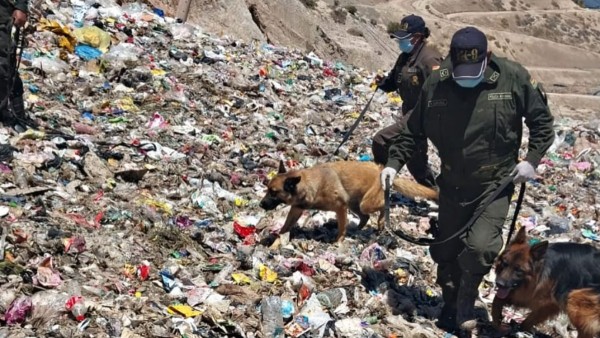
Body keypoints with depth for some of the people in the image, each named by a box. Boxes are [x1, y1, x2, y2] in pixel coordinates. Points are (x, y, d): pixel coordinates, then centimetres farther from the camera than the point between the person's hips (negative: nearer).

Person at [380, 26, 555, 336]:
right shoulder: (435, 84, -8)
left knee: (481, 246, -17)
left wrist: (532, 159, -10)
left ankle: (465, 307, 7)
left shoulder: (513, 78, -13)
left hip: (495, 183, -3)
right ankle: (451, 305, 35)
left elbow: (541, 120, 0)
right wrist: (394, 162, -3)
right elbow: (414, 130, 4)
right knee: (445, 250, 11)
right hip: (452, 185, 3)